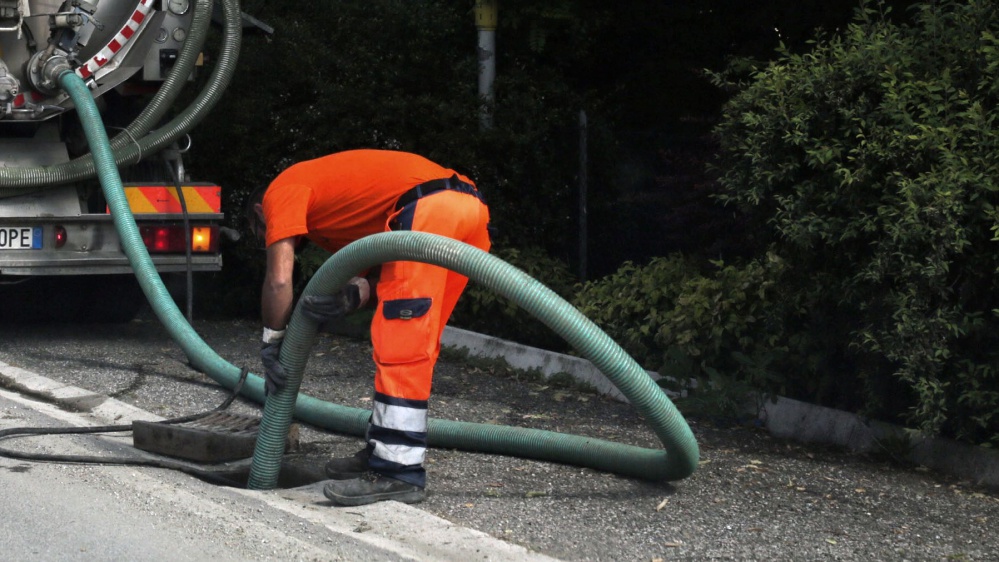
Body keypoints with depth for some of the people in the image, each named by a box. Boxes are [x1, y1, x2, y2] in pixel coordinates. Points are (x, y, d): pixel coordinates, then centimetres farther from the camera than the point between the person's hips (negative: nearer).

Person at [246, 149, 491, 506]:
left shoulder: (282, 190, 13)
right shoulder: (339, 217, 36)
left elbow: (279, 280, 2)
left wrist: (271, 343, 12)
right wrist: (353, 296, 1)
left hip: (428, 208, -10)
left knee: (400, 345, -9)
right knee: (412, 345, 16)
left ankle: (398, 471, -11)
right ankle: (384, 451, 22)